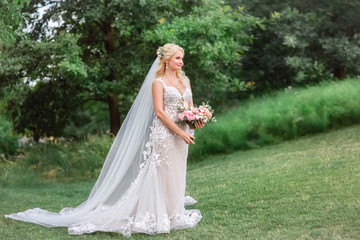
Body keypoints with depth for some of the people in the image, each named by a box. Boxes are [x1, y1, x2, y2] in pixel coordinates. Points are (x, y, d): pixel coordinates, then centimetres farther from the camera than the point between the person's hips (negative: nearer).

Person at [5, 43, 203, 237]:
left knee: (176, 174, 11)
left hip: (181, 135, 7)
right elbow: (159, 112, -14)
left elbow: (190, 106, 18)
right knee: (163, 174, -5)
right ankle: (159, 217, 3)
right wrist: (180, 132, -18)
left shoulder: (184, 80, 14)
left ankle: (174, 214, 21)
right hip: (164, 134, -6)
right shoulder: (158, 82, -6)